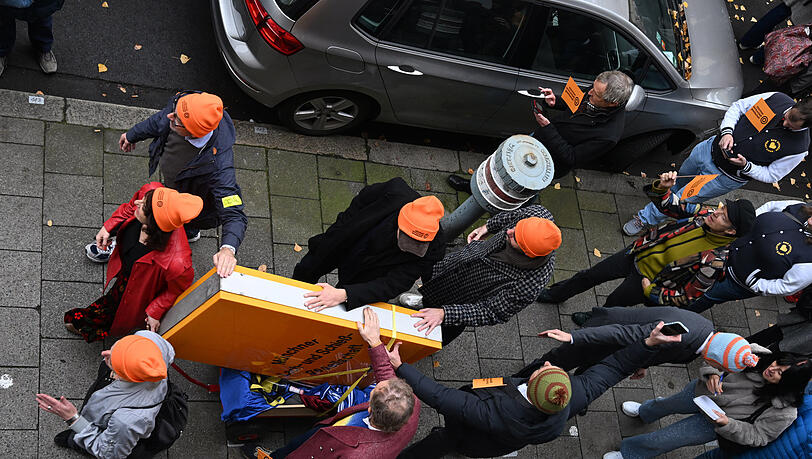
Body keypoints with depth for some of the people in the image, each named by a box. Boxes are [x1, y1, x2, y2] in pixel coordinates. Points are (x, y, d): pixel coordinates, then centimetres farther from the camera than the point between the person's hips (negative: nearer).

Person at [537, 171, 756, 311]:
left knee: (613, 302, 16)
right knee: (591, 275, 17)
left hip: (646, 279, -5)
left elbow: (687, 296, -24)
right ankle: (556, 294, 44)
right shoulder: (706, 215, -17)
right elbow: (668, 205, -7)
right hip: (638, 251, 5)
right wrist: (662, 187, -28)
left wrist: (651, 292, -18)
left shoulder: (714, 262, -32)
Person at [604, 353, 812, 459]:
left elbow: (757, 436, -22)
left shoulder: (783, 412, -32)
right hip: (706, 390, 4)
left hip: (715, 423, -4)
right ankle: (643, 412, 68)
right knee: (667, 404, 30)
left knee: (664, 439, 3)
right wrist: (712, 374, -32)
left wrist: (726, 424, -35)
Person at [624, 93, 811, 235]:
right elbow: (737, 106, -5)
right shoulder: (778, 98, -18)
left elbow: (771, 175, -12)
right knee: (683, 176, 30)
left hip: (725, 177, -4)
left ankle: (646, 219, 32)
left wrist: (745, 166, -27)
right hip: (711, 149, 4)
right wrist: (726, 131, -21)